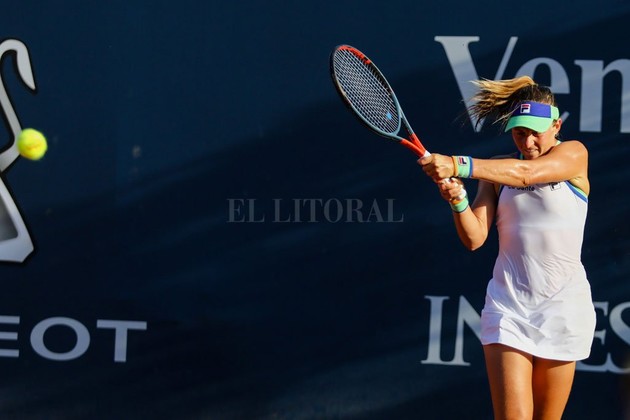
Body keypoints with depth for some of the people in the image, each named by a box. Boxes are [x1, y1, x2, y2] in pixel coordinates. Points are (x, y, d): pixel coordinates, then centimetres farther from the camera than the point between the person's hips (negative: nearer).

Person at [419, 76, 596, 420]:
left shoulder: (574, 154, -2)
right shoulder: (496, 169, 8)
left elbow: (524, 172, -22)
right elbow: (475, 238, 0)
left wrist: (457, 165, -32)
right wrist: (458, 200, -20)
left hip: (561, 307, -1)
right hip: (507, 306, 1)